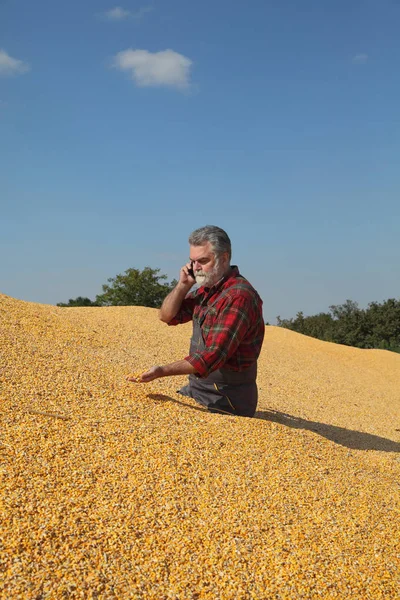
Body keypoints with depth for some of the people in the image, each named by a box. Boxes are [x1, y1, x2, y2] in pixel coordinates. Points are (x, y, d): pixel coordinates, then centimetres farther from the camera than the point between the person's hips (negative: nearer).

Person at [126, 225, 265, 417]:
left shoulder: (239, 296, -22)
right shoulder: (206, 289, 8)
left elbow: (213, 356, -29)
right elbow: (167, 316, 14)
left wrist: (163, 371, -34)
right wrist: (183, 285, -2)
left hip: (225, 400, -9)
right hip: (196, 387, 9)